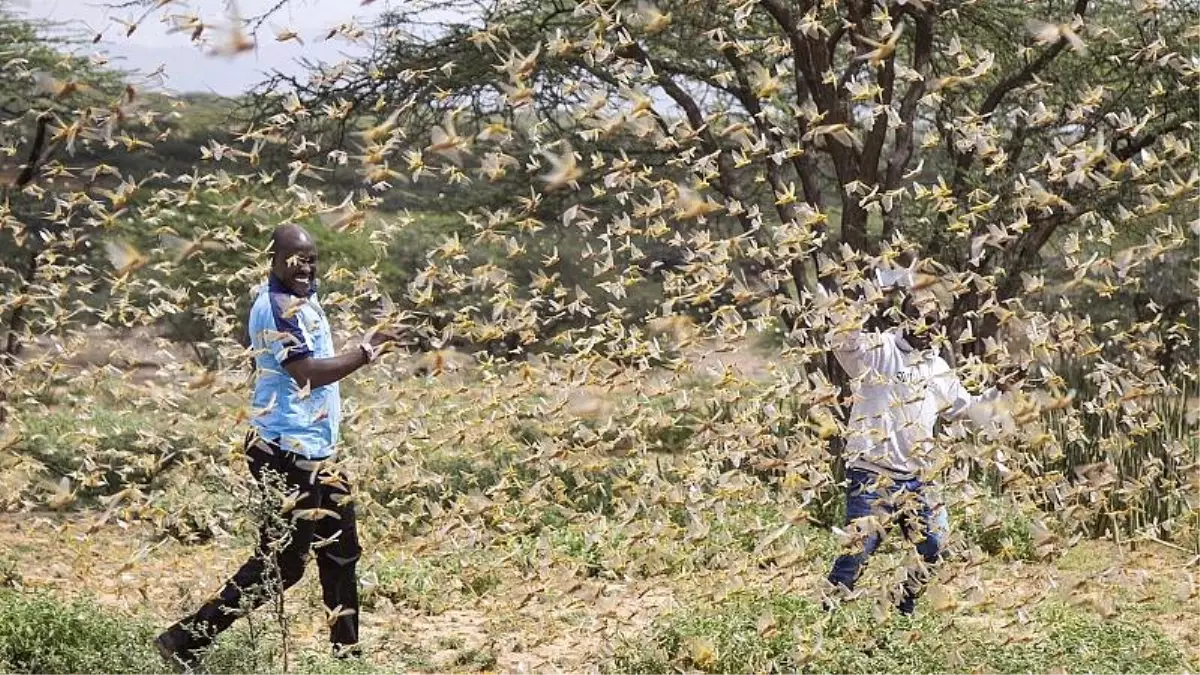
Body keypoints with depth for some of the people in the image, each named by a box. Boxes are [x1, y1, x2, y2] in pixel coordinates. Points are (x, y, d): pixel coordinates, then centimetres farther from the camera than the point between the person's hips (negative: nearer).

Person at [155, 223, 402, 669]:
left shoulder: (299, 299, 14)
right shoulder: (280, 306, -18)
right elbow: (308, 372, -27)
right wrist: (365, 353, -21)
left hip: (313, 452, 11)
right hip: (287, 453, -11)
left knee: (340, 551, 17)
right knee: (280, 562, -7)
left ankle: (347, 652, 26)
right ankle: (186, 642, -3)